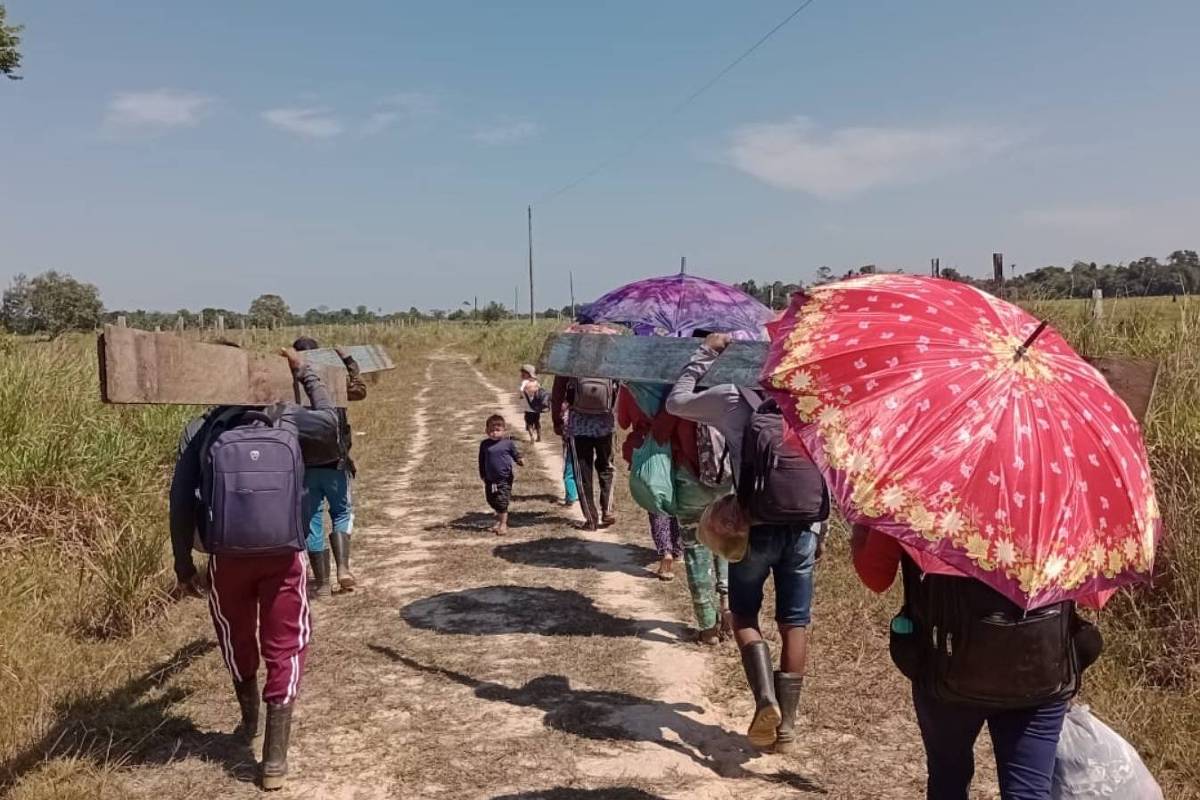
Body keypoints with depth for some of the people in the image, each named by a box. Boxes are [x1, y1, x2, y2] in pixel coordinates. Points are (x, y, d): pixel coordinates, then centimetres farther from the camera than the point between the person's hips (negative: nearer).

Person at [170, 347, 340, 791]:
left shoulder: (198, 431, 1)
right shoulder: (288, 419, 0)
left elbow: (181, 504, -1)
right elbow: (330, 419, 22)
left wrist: (184, 566, 6)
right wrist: (303, 371, 30)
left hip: (227, 557, 1)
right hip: (283, 555, -1)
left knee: (238, 643, 24)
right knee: (284, 651, 9)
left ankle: (249, 721, 47)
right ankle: (275, 760, 8)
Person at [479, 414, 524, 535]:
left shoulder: (508, 443, -5)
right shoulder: (484, 444, 2)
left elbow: (515, 455, 2)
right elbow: (481, 461, 10)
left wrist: (520, 461, -20)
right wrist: (482, 475, 10)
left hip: (505, 478, -4)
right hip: (490, 479, 4)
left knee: (502, 501, -7)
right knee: (492, 500, 13)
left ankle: (503, 524, 4)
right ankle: (499, 520, 34)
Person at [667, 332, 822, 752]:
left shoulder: (732, 397, -3)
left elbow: (676, 401, 12)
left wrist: (706, 353, 17)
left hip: (754, 524, -2)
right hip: (803, 525, 2)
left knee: (744, 615, 15)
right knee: (794, 624, 11)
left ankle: (765, 698, -6)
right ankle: (787, 725, 15)